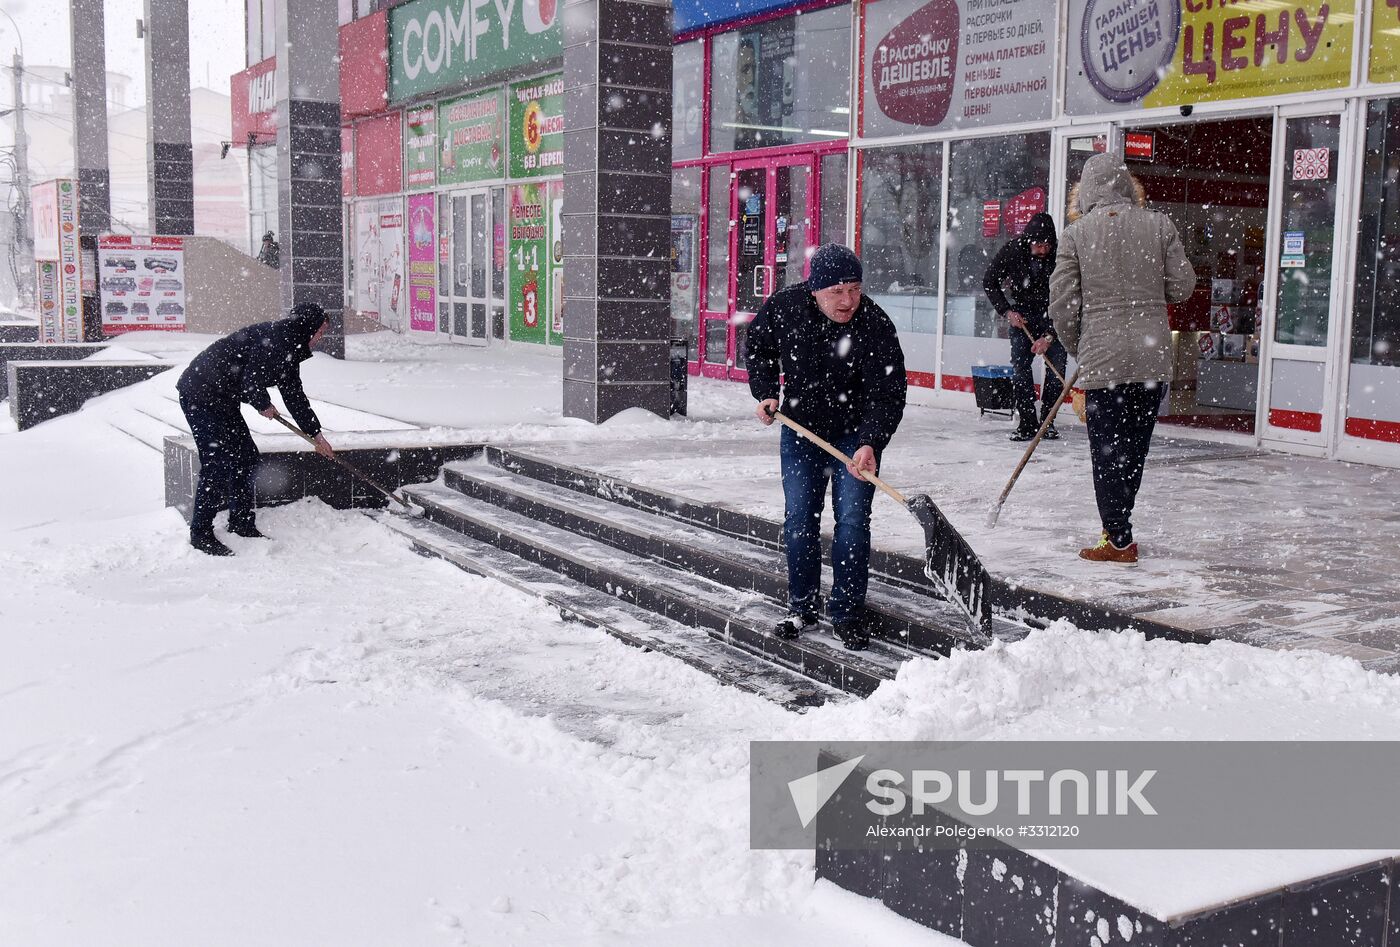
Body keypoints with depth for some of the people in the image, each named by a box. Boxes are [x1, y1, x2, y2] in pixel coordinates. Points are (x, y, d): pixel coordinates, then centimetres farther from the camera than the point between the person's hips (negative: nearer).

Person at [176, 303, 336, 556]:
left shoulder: (289, 348, 13)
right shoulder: (274, 338, -20)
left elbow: (294, 395, 20)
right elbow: (251, 384, -25)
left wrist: (316, 434, 21)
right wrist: (265, 406, -5)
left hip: (223, 400, 11)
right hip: (200, 395, -11)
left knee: (246, 457, 13)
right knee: (217, 463, -11)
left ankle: (241, 523, 23)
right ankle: (201, 534, -4)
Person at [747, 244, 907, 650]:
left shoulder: (876, 326, -24)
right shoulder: (783, 307, -16)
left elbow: (888, 395, -25)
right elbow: (759, 348, 6)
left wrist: (870, 444, -38)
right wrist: (766, 394, -7)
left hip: (856, 434, -3)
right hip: (800, 430, 3)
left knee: (852, 521, -6)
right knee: (799, 520, 6)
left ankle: (847, 613, 8)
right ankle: (803, 607, 21)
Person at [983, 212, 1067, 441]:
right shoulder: (1012, 250, -20)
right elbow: (989, 283, -4)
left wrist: (1049, 336, -27)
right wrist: (1007, 311, -13)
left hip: (1053, 315, -1)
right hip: (1022, 314, 1)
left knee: (1056, 364, -8)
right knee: (1019, 364, -7)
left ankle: (1047, 420, 2)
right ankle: (1027, 423, -3)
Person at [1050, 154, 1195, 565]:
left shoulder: (1075, 234, -4)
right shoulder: (1159, 225, 0)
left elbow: (1062, 304, -4)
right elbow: (1182, 287, 2)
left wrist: (1076, 348, 13)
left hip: (1102, 357, -2)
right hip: (1153, 356, 3)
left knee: (1107, 450, 5)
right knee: (1135, 447, 14)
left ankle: (1119, 542, 6)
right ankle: (1117, 528, 25)